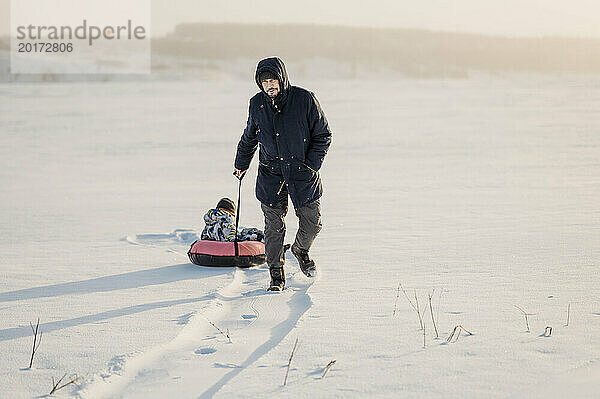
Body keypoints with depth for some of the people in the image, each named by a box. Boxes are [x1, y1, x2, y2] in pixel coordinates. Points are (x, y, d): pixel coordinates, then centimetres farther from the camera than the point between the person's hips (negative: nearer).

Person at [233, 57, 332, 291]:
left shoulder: (304, 100, -10)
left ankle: (301, 250, 34)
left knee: (312, 222, 2)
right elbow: (249, 137, 19)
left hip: (302, 173, -1)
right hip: (270, 173, 1)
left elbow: (323, 135, -2)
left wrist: (311, 165, -8)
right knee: (274, 225, -2)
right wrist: (241, 163, 26)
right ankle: (276, 273, 13)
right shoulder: (257, 104, 0)